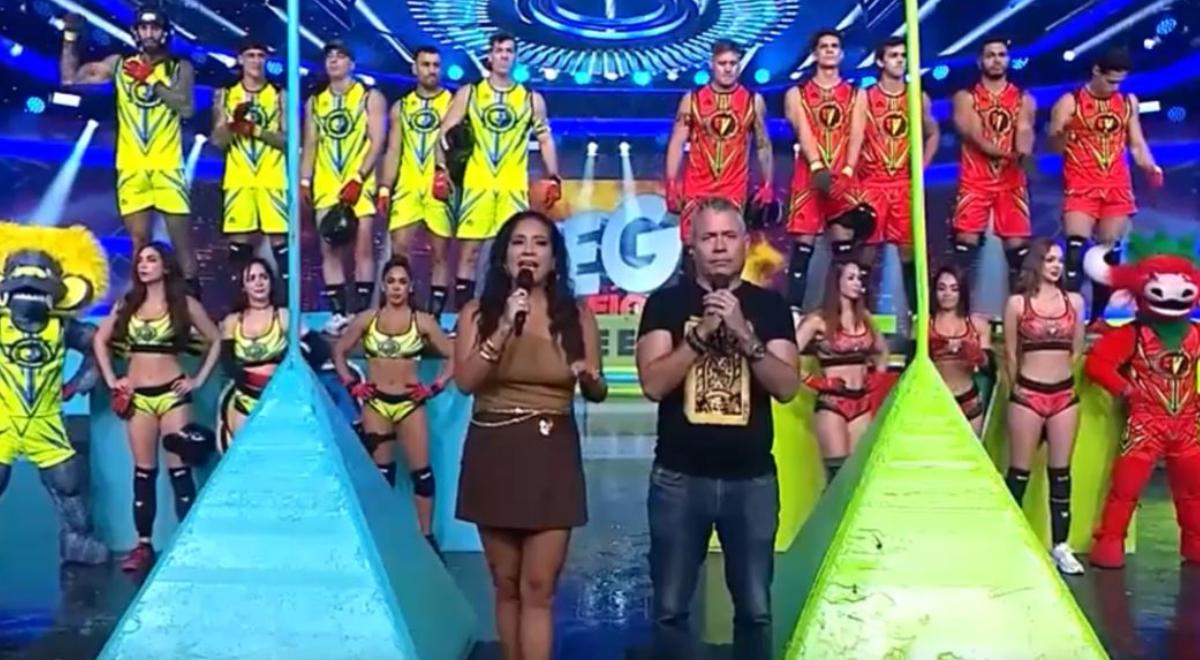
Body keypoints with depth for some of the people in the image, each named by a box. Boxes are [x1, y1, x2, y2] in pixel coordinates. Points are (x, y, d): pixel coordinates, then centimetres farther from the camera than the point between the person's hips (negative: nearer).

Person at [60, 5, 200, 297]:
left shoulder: (180, 68, 4)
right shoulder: (119, 64, 10)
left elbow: (187, 108, -12)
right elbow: (70, 78, 10)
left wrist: (152, 79, -15)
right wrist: (70, 39, 2)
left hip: (167, 166, -2)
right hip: (131, 167, 2)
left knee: (181, 236, -4)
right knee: (139, 238, 3)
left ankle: (193, 295, 1)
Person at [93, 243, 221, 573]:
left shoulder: (185, 304, 0)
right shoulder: (127, 304, 9)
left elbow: (216, 341, 4)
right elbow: (100, 340, 17)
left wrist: (198, 380, -2)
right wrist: (111, 379, 7)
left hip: (172, 394, -3)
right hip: (137, 396, 3)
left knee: (179, 469, -4)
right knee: (143, 471, 6)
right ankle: (144, 545, 11)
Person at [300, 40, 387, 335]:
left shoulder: (370, 97, 1)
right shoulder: (314, 102, 15)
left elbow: (377, 141, -7)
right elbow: (309, 145, 15)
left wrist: (358, 178, -16)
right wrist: (305, 181, 3)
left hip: (359, 183, -4)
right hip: (326, 185, 4)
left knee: (363, 247, -7)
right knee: (329, 249, 2)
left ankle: (361, 313, -3)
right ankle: (339, 313, 7)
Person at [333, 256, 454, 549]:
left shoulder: (423, 321, -1)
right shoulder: (366, 319, 2)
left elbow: (453, 356, 2)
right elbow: (339, 352, 11)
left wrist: (435, 387, -5)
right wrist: (351, 383, 2)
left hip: (410, 403, -1)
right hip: (375, 403, 1)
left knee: (421, 470, -2)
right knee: (380, 471, 9)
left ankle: (427, 536, 8)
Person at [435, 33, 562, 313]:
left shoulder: (532, 99, 8)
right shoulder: (468, 93, 5)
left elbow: (545, 141, 10)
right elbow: (445, 133, 3)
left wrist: (553, 178, -2)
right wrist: (441, 169, -9)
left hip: (513, 186, 1)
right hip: (477, 184, 0)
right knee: (469, 250, 2)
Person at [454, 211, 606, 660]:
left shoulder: (577, 315, 2)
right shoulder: (478, 312, 2)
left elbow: (597, 392, 8)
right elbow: (465, 381, -11)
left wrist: (590, 377, -15)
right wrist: (504, 328, -19)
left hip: (552, 456, -1)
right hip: (492, 454, 1)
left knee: (538, 588, -2)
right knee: (507, 585, 12)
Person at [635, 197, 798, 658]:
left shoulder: (770, 306, 6)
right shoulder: (665, 302, 1)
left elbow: (787, 387, -4)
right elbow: (653, 383, -9)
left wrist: (744, 334, -16)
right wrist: (703, 332, -16)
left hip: (752, 478, 1)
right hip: (679, 477, -1)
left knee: (755, 608, 8)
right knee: (670, 608, 6)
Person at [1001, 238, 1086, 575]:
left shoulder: (1074, 301, 8)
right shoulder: (1017, 303, -1)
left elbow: (1077, 349, 15)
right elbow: (1010, 352, 4)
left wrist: (1065, 375, 12)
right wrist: (1015, 386, 7)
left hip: (1065, 394, 3)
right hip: (1027, 395, -3)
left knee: (1061, 471, 7)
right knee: (1019, 472, 2)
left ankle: (1060, 546, 14)